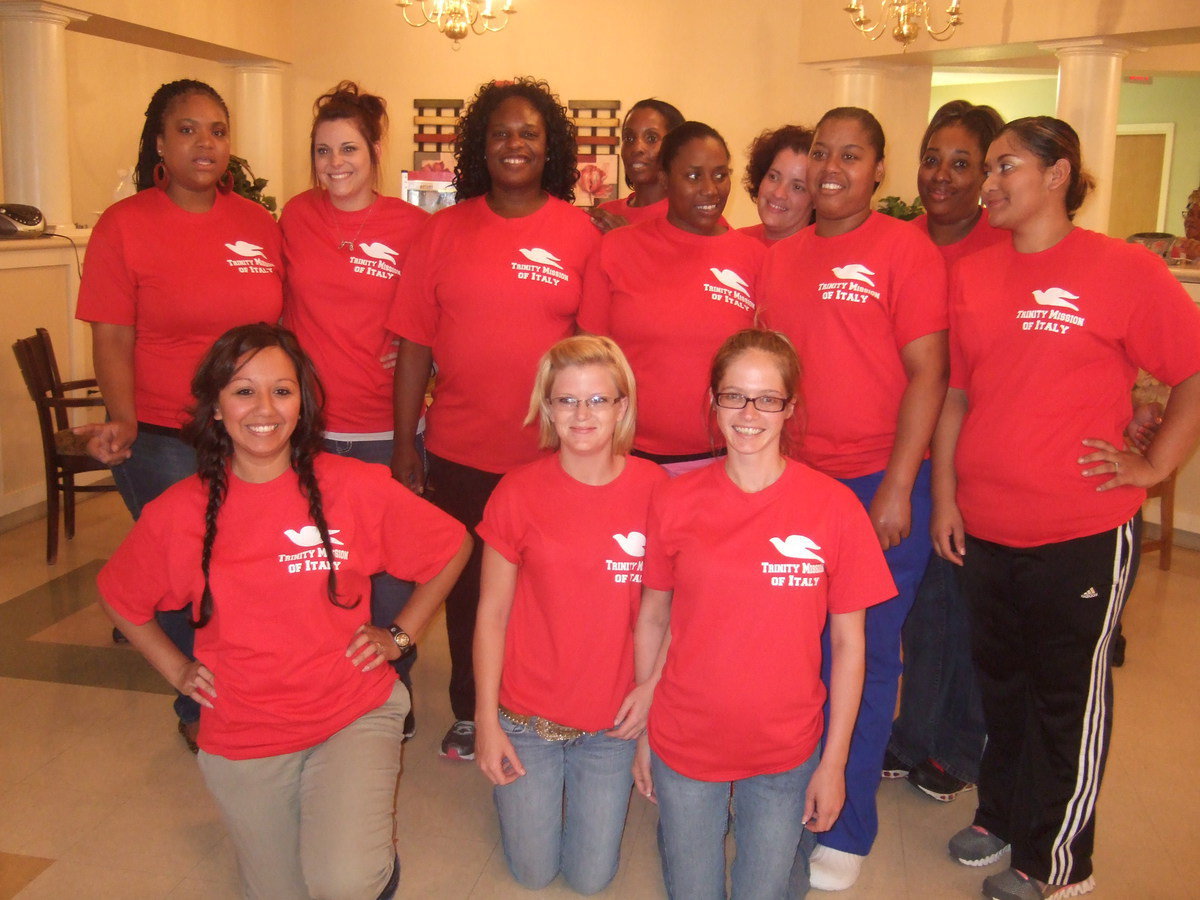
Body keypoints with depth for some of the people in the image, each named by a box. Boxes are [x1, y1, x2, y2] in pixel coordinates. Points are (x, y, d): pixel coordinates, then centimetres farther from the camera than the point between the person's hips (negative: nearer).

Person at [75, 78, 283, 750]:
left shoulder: (259, 223, 7)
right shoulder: (125, 225, -3)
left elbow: (282, 325, 13)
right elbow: (113, 339, -6)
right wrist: (123, 423, -19)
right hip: (164, 442, -3)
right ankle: (200, 712, 28)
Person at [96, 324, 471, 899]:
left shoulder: (356, 488, -10)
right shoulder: (177, 513, -5)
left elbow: (452, 549, 2)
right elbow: (117, 596, 13)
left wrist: (398, 634, 0)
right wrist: (176, 669, 6)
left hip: (352, 715, -2)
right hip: (242, 739, 2)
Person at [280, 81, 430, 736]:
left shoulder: (413, 225, -2)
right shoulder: (297, 216, 5)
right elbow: (280, 305, 13)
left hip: (387, 428, -2)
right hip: (309, 424, 2)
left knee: (388, 568, 7)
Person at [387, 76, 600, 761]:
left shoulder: (580, 232, -1)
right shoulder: (446, 229, 3)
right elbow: (415, 343, 3)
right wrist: (404, 442, 1)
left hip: (554, 452, -1)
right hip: (461, 448, 2)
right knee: (467, 584, 14)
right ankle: (469, 714, 33)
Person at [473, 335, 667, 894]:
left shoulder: (655, 489, -9)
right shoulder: (519, 492, -12)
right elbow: (492, 613, -6)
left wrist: (651, 686, -8)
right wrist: (486, 721, -6)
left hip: (612, 721, 1)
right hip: (527, 718, -1)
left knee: (591, 879, 13)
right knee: (533, 874, 12)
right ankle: (522, 794, 40)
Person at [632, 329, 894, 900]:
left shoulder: (834, 507, -11)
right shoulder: (675, 500, -7)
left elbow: (847, 643, -5)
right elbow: (653, 619, 2)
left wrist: (834, 761, -3)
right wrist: (643, 730, 4)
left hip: (785, 752, -1)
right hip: (684, 743, 1)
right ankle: (677, 825, 41)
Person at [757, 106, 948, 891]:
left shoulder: (906, 249, -5)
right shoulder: (780, 258, 11)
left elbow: (927, 374, -9)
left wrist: (896, 489, -14)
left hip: (878, 483, -4)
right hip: (793, 479, 5)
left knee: (864, 656, 4)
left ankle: (846, 832, 19)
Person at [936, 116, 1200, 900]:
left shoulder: (1123, 270, -9)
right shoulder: (972, 276, 5)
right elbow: (953, 393, 8)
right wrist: (946, 497, 6)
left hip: (1084, 531, -4)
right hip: (986, 526, 5)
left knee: (1069, 693, 10)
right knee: (1001, 679, 20)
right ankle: (1001, 814, 40)